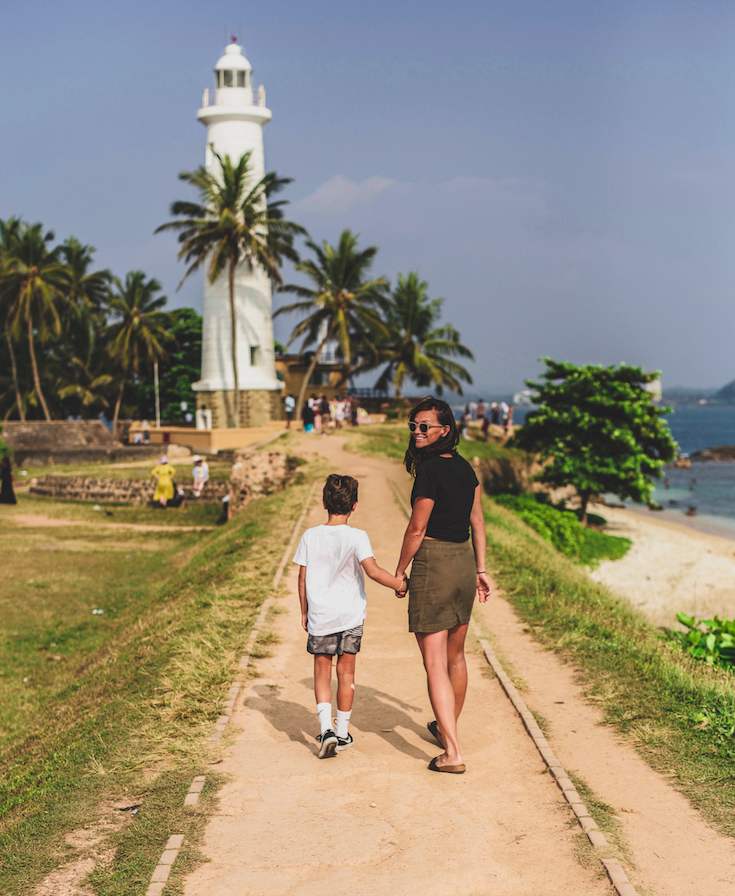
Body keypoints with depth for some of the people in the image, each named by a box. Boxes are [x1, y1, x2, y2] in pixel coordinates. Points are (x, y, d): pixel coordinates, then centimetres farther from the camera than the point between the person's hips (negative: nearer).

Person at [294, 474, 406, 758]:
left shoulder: (310, 537, -2)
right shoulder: (357, 537, -10)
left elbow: (303, 578, 3)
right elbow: (372, 570, -21)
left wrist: (304, 611, 14)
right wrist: (399, 583, -9)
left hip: (319, 616, 1)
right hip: (350, 616, -1)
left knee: (322, 671, 10)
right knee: (346, 671, 11)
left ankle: (326, 729, -6)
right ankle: (342, 732, 19)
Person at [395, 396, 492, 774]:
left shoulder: (429, 470, -16)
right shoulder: (464, 467, 9)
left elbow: (416, 529, -14)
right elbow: (478, 522, 13)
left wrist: (399, 572, -2)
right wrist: (480, 569, 18)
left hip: (433, 565, -8)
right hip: (463, 561, 8)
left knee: (435, 663, -5)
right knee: (455, 655, 22)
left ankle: (452, 753, -9)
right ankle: (448, 728, 40)